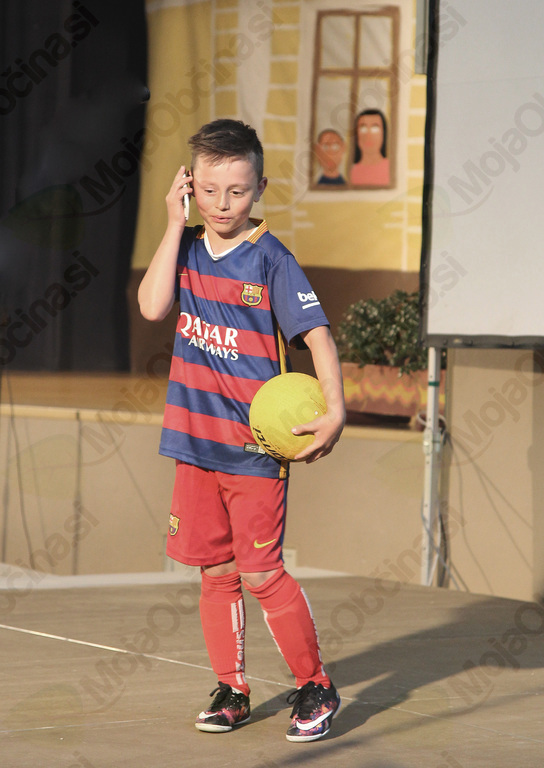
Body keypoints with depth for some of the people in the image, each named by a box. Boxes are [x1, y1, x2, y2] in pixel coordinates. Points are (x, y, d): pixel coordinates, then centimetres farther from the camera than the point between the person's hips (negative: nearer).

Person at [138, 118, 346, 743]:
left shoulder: (270, 259, -9)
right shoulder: (188, 248, 6)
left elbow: (316, 334, -12)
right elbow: (152, 306, -9)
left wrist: (334, 410, -25)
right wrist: (175, 224, -9)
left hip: (256, 444, -5)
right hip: (195, 437, 5)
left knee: (260, 572, -6)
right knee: (215, 571, 10)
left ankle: (315, 687, 9)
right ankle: (231, 690, 21)